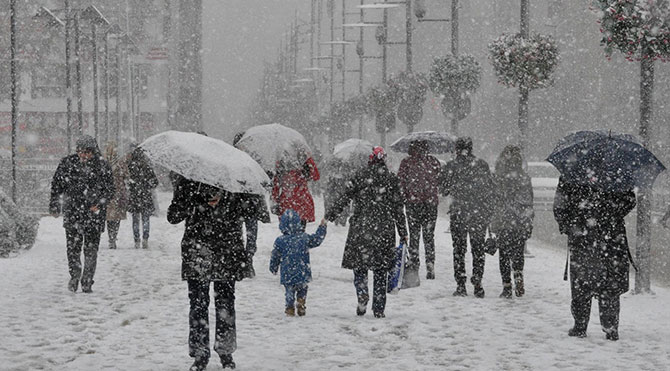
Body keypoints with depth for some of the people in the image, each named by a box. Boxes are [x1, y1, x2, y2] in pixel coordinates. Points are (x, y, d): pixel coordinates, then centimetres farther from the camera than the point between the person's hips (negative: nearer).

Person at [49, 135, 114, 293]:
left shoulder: (102, 166, -1)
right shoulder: (68, 163, 2)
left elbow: (110, 190, 5)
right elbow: (56, 185, 12)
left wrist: (99, 204, -10)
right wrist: (55, 205, 9)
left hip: (94, 214, 0)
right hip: (73, 212, 0)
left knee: (91, 249, 0)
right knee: (73, 247, -5)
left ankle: (87, 283, 8)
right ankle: (74, 277, 14)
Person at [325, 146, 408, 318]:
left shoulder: (360, 176, -1)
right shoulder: (391, 178, 4)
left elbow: (345, 198, -3)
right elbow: (398, 207, 5)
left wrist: (330, 215, 6)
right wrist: (403, 232, 11)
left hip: (361, 227, -2)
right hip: (385, 228, 2)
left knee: (359, 263, 8)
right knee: (381, 268, 7)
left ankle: (362, 294, -19)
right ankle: (379, 309, 6)